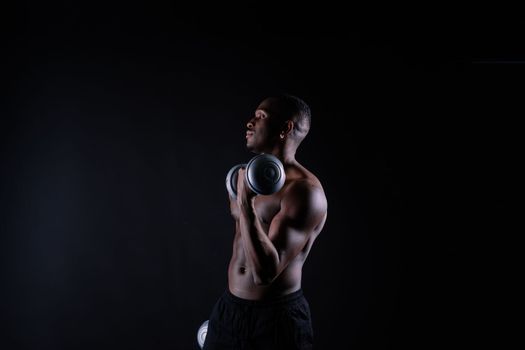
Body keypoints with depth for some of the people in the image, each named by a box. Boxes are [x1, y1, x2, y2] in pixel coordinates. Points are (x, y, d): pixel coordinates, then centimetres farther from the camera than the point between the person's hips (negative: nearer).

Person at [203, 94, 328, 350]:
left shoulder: (304, 190, -19)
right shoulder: (247, 177, 5)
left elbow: (265, 272, -24)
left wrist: (245, 205, -32)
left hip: (277, 318, -6)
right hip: (228, 309, 7)